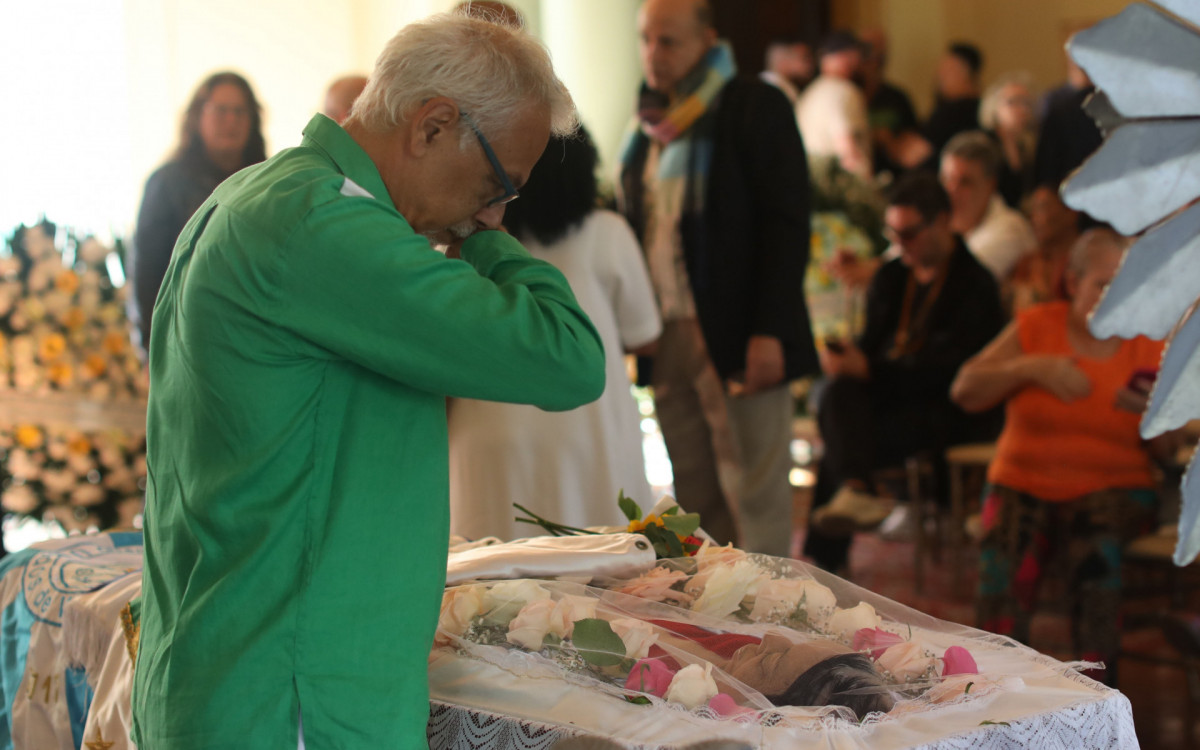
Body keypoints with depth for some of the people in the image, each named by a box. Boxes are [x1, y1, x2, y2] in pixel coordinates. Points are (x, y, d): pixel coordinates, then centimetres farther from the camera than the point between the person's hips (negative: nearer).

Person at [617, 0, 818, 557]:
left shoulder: (755, 108, -3)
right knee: (693, 495, 8)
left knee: (758, 491, 0)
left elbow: (786, 223, -8)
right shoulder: (649, 121, 16)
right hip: (667, 338, 6)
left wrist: (768, 331, -16)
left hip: (738, 339, -6)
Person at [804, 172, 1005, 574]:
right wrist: (844, 357, -10)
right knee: (839, 391, -25)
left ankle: (824, 556, -23)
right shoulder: (890, 277, 16)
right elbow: (873, 342, 15)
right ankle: (856, 491, -37)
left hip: (949, 411, -7)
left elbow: (946, 372, -16)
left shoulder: (975, 286, -7)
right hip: (887, 394, 7)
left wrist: (868, 369, -22)